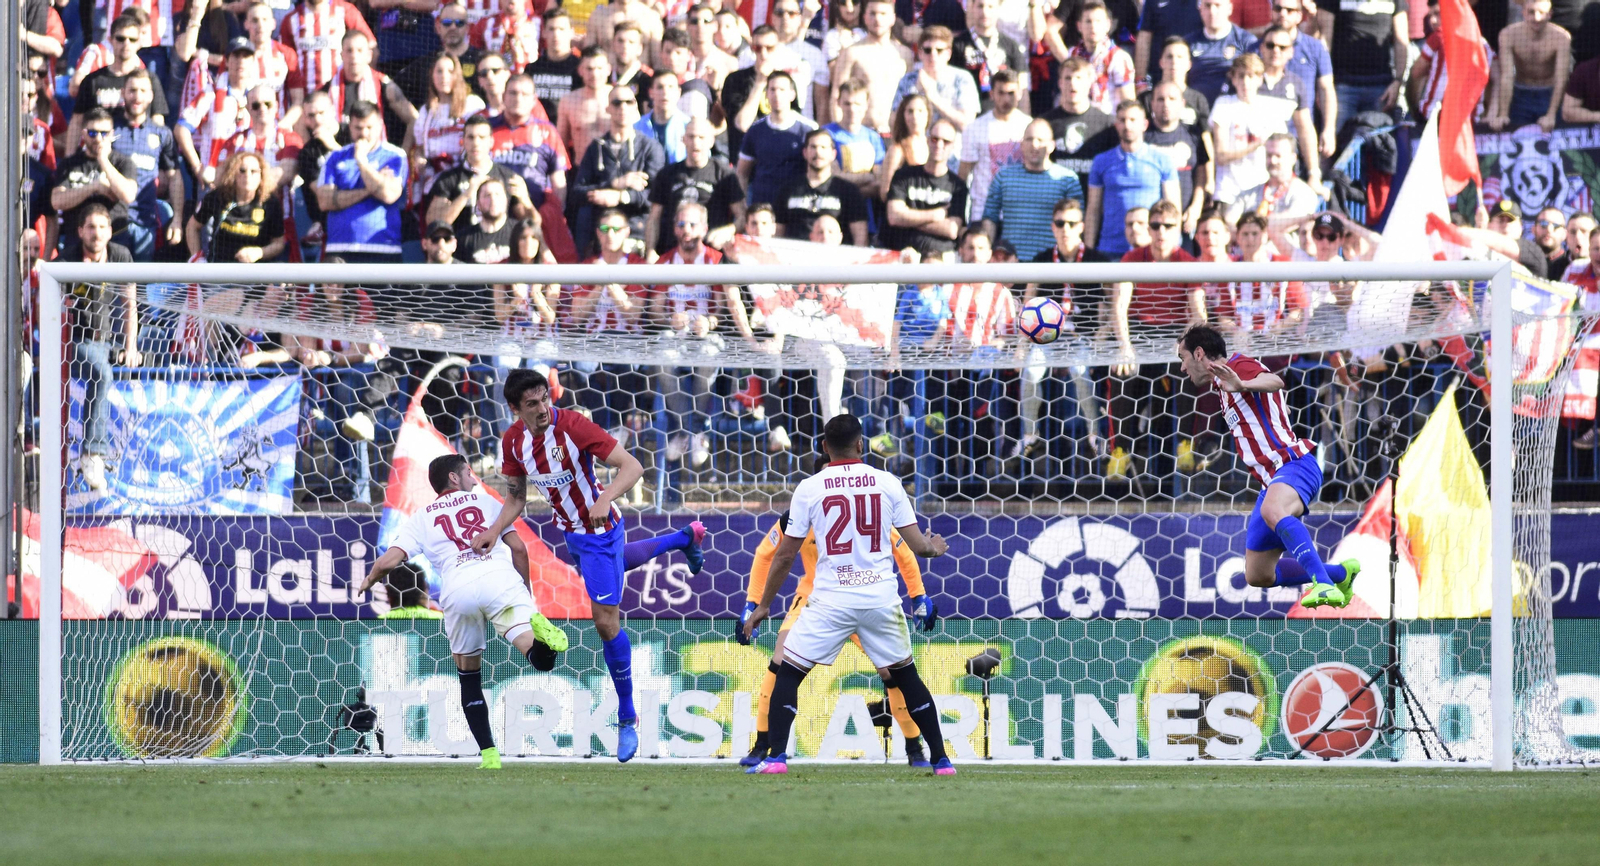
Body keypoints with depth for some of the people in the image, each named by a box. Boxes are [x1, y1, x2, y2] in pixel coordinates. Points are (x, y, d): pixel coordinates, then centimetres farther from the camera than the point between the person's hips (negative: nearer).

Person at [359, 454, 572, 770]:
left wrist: (369, 580, 33)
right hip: (500, 578, -1)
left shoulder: (420, 518, 25)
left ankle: (488, 755, 12)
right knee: (542, 658, -14)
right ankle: (537, 626, -49)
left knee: (468, 675, 19)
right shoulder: (484, 501, 26)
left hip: (458, 590, 1)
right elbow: (518, 548, 18)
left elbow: (389, 560, 12)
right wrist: (525, 591, 31)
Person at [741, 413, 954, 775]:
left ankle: (775, 757, -6)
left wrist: (763, 606, 13)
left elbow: (784, 556, 3)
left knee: (787, 674, 7)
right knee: (906, 675, 17)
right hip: (881, 595, 2)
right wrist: (935, 548, 27)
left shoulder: (809, 488, 0)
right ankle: (941, 760, 16)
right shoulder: (887, 483, 2)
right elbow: (917, 545, 3)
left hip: (831, 599, -2)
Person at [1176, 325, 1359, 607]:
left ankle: (1324, 584, -55)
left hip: (1294, 464, -10)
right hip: (1273, 478, 10)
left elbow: (1275, 382, -28)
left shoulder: (1237, 364, -5)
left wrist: (1242, 385, -47)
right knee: (1257, 575, 8)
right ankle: (1340, 573, 20)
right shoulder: (1224, 381, 24)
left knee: (1272, 512, -43)